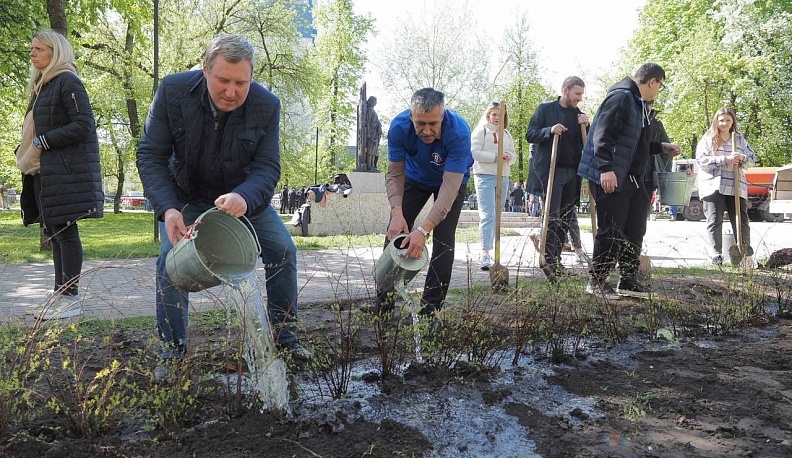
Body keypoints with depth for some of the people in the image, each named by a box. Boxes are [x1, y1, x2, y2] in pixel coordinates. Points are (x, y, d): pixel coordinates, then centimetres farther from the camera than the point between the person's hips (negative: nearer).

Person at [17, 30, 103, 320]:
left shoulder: (68, 82, -7)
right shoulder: (42, 85, 21)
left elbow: (83, 125, -16)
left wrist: (42, 142, -14)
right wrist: (26, 151, 9)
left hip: (66, 171, -9)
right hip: (44, 172, 9)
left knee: (64, 229, -8)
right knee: (53, 231, 9)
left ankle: (71, 298, -3)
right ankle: (59, 295, 16)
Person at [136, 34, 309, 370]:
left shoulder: (266, 105, -22)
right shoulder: (172, 91, -22)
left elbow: (267, 167, -21)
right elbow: (150, 155, -19)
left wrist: (244, 197, -45)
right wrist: (167, 209, -35)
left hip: (244, 195, 1)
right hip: (186, 197, -1)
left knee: (283, 251, -8)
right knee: (171, 259, -15)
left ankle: (285, 337, 10)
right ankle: (172, 350, 2)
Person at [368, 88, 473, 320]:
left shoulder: (459, 132, -39)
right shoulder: (399, 126, -31)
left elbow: (449, 187, -42)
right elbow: (395, 174, -23)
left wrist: (424, 229, -51)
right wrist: (397, 213, -39)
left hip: (452, 178, -2)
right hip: (416, 177, 3)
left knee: (444, 239, -13)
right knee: (395, 232, -2)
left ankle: (431, 309, -3)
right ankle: (384, 300, 12)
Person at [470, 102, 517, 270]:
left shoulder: (506, 134, 19)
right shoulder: (480, 131, 2)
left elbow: (513, 155, 20)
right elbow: (474, 152, -10)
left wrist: (509, 156, -4)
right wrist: (496, 157, -15)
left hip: (503, 178, 7)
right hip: (485, 177, -7)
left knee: (496, 216, 9)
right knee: (487, 215, -17)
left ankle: (488, 250, 16)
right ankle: (485, 254, -22)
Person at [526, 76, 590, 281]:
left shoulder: (579, 114, 17)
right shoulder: (545, 109, 3)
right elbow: (530, 135, -2)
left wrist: (586, 126, -1)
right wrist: (550, 130, -18)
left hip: (572, 173, 5)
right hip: (551, 171, -5)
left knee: (564, 219, 6)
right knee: (552, 217, -11)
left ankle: (556, 260, 12)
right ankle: (548, 261, -9)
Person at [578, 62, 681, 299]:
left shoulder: (638, 102, 19)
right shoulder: (620, 97, -13)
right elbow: (603, 135, -23)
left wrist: (661, 147, 26)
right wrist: (606, 168, -29)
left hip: (631, 178, 11)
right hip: (609, 177, -11)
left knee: (635, 230, 13)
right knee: (611, 231, -4)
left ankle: (628, 280, 23)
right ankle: (596, 281, 8)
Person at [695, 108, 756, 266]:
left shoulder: (740, 138, 14)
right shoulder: (707, 139, 5)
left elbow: (752, 158, 15)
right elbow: (701, 159, -8)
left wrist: (742, 159, -9)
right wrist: (725, 159, -16)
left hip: (736, 186, 3)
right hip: (713, 186, -2)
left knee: (741, 220, 1)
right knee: (714, 222, -3)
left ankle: (746, 252, 13)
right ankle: (717, 255, 0)